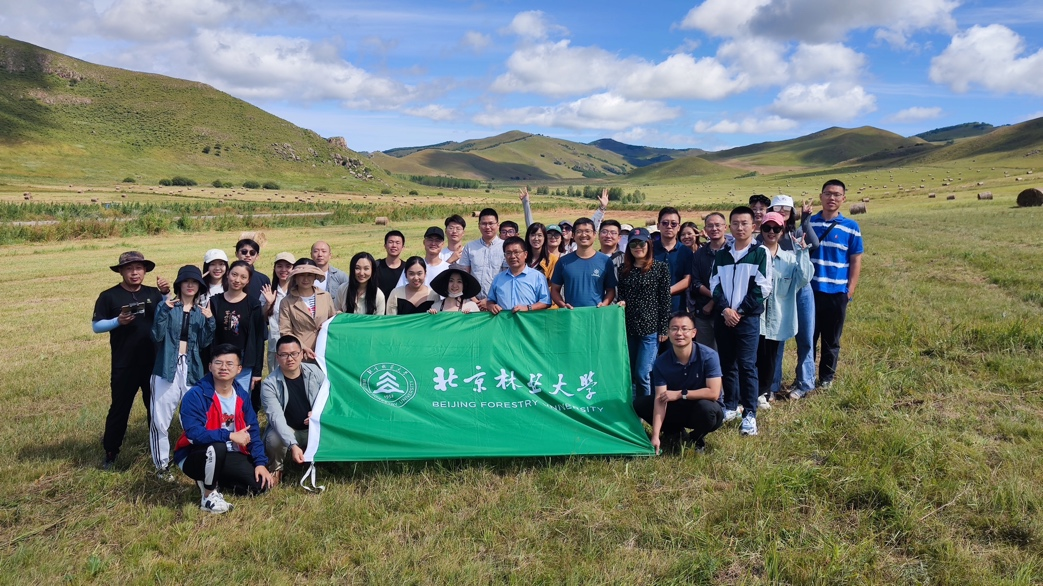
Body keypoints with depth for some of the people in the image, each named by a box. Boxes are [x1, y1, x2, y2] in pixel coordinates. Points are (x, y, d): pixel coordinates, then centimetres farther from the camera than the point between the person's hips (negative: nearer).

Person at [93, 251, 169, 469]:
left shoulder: (153, 293, 4)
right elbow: (96, 326, -4)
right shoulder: (109, 296, -3)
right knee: (119, 408, 8)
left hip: (153, 363, 3)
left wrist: (166, 295, -17)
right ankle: (111, 452, 23)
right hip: (124, 366, -2)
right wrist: (117, 321, -20)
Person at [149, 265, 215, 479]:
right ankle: (162, 464, 8)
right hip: (167, 367, -3)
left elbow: (204, 343, 3)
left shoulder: (201, 312, 12)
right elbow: (157, 336, -10)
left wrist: (210, 320, -10)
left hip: (191, 369, 3)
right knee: (160, 419, -5)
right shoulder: (166, 306, 3)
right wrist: (164, 310, -20)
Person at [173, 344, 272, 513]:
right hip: (194, 456, -5)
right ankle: (209, 496, -13)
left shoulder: (242, 395, -1)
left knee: (261, 484, -8)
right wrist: (230, 436, -30)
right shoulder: (195, 395, -19)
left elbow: (253, 431, 1)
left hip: (227, 456, 6)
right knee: (217, 447, -39)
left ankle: (215, 479, 16)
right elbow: (194, 433, -29)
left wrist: (261, 462, -9)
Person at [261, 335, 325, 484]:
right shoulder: (269, 384, -16)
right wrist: (292, 445, -41)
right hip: (285, 431, -3)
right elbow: (276, 417, -27)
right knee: (274, 439, -35)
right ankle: (275, 469, -1)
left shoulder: (315, 372, -6)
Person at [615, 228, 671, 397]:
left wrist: (663, 329, -6)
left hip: (650, 327, -4)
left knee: (642, 374, -7)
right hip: (628, 327, 4)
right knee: (630, 375, 8)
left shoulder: (660, 267, -1)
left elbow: (665, 299, -3)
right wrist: (621, 302, -5)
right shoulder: (624, 269, 10)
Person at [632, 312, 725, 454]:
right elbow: (660, 399, -19)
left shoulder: (708, 356, -23)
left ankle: (697, 438, -4)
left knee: (706, 407, -39)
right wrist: (655, 436, -28)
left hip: (707, 407, -3)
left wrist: (680, 394, -24)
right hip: (678, 408, 3)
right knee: (639, 403, -12)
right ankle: (674, 432, 11)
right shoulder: (661, 362, -15)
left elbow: (713, 393, -28)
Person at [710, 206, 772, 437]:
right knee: (727, 364, 10)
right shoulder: (721, 254, 12)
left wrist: (740, 311, -10)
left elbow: (762, 288, -7)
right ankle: (730, 407, 22)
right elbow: (715, 285, 7)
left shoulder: (760, 253, -1)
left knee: (746, 365, -8)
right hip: (723, 317, 4)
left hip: (748, 318, -4)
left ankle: (750, 414, -4)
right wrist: (725, 309, -9)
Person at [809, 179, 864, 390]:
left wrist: (850, 290, -4)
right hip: (810, 291, 0)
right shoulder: (808, 223, 2)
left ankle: (827, 378, 24)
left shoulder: (851, 227, 0)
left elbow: (855, 261, 1)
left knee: (831, 340, 10)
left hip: (837, 293, 0)